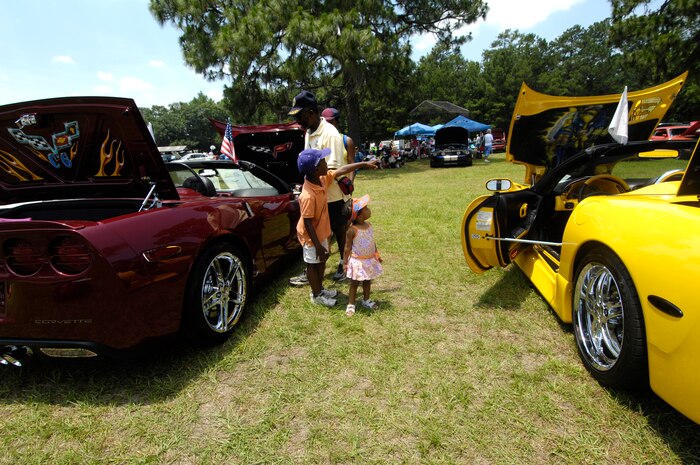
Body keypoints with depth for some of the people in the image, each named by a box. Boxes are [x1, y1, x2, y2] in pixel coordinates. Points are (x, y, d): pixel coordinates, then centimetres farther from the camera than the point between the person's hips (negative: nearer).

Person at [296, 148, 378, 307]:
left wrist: (364, 164, 10)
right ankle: (316, 295, 31)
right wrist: (317, 245, -23)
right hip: (311, 237, -8)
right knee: (313, 264, 11)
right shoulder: (308, 196, -35)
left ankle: (320, 289, 43)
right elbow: (308, 223, -28)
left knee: (322, 260, 23)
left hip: (321, 232, 8)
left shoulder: (322, 179, -10)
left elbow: (341, 170, 5)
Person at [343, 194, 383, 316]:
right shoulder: (352, 230, -21)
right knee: (354, 283, 8)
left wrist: (377, 255, 15)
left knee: (367, 281, 20)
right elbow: (348, 247, -14)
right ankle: (351, 304, 24)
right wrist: (345, 262, -12)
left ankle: (366, 300, 40)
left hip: (370, 260, 6)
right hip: (357, 261, -6)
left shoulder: (368, 225, -1)